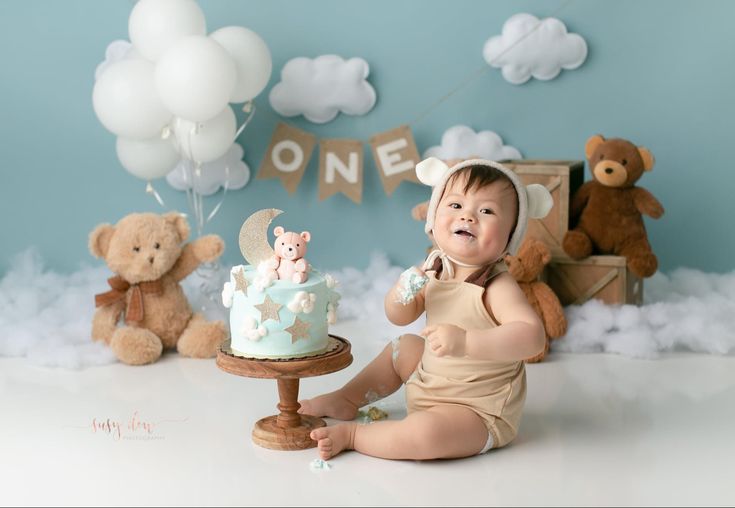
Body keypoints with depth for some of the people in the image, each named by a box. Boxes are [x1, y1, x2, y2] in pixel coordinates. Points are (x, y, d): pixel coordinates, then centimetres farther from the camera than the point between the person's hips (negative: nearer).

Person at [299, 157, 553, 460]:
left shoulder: (496, 288, -27)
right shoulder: (435, 268, -5)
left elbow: (532, 336, -42)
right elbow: (400, 318, 7)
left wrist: (465, 341, -51)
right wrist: (402, 294, -16)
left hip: (479, 410, -8)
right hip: (433, 381, 8)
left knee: (423, 433, -32)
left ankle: (351, 435, -8)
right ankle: (347, 401, 39)